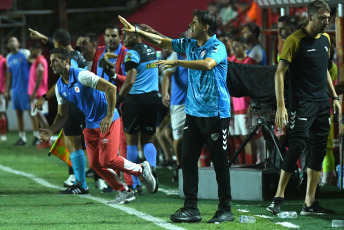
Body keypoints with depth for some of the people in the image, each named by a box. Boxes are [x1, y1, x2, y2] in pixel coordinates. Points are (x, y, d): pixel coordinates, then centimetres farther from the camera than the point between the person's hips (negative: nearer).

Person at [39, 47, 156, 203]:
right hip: (91, 125, 8)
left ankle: (142, 170, 10)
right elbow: (62, 115, 13)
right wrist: (51, 130, -6)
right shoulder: (60, 87, 4)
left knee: (107, 160, -14)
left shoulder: (81, 76, -20)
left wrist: (109, 116, -26)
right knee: (95, 163, -1)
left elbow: (110, 88, -24)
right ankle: (124, 192, 10)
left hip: (107, 121, -8)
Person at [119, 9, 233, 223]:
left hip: (215, 113, -7)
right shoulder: (189, 44, 11)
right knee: (188, 160, 3)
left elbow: (207, 64, -32)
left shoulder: (217, 47, -12)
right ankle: (191, 208, 6)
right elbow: (162, 42, 22)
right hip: (193, 111, 8)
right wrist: (136, 31, 20)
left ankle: (226, 210, 5)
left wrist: (177, 62, -29)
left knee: (220, 163, -2)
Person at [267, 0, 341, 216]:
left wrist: (334, 97, 20)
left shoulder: (325, 39, 13)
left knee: (319, 151, 5)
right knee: (297, 146, -16)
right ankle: (279, 197, -8)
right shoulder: (295, 40, -10)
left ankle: (310, 203, 10)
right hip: (302, 103, -7)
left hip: (322, 103, 7)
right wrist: (280, 106, -19)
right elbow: (280, 73, -12)